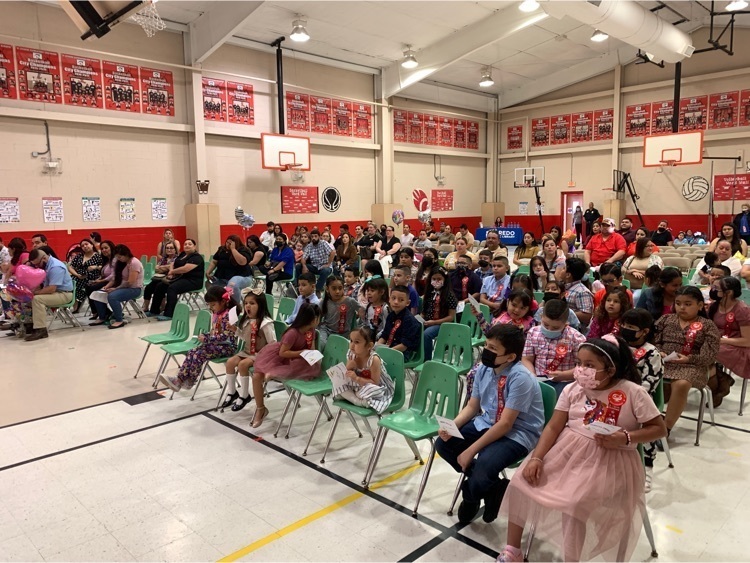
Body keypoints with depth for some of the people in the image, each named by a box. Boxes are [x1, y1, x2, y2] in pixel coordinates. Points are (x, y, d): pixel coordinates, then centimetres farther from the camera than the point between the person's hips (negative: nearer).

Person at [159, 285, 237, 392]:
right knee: (192, 352, -7)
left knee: (199, 355, -21)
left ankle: (189, 382, -9)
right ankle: (180, 378, -10)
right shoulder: (215, 313, 10)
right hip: (215, 343, 9)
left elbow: (225, 336, -25)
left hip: (226, 346, -9)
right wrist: (205, 336, 0)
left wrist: (206, 339, -22)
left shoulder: (228, 315, -19)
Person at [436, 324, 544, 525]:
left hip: (517, 434, -7)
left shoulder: (520, 378, -26)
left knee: (484, 465, -30)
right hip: (487, 423, 7)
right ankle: (489, 486, 6)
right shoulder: (483, 368, -5)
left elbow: (505, 424, -26)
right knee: (443, 444, -7)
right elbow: (472, 406, 6)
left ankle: (471, 496, 8)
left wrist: (471, 450, -24)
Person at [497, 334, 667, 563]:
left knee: (575, 502, -29)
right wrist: (536, 458, -14)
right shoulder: (572, 389, 1)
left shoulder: (633, 393, -9)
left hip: (608, 460, -4)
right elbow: (553, 427, -1)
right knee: (521, 481, -11)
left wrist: (626, 438, -19)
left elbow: (659, 429, -3)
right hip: (566, 448, 4)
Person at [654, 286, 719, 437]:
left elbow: (710, 356, -3)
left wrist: (689, 359, -18)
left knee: (681, 385, -35)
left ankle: (666, 429, -25)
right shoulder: (666, 319, 15)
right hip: (663, 361, 3)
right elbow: (653, 340, 12)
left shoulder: (707, 326, 5)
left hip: (691, 366, -3)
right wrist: (659, 352, -9)